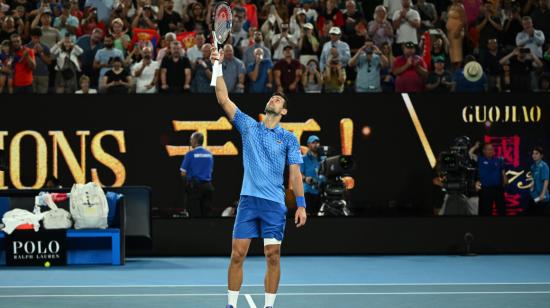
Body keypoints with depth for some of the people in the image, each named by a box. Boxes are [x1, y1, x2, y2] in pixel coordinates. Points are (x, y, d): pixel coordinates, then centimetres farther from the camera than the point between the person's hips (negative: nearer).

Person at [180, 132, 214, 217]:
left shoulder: (190, 154, -7)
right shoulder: (209, 154, 8)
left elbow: (183, 173, -6)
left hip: (194, 186, -4)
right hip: (207, 186, 4)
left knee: (195, 214, -3)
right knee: (207, 213, 4)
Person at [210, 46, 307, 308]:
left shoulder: (289, 139, 7)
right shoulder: (249, 126, 11)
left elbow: (295, 174, 4)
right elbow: (223, 99, 7)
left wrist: (301, 205, -4)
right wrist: (218, 67, 2)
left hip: (274, 203, -1)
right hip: (248, 199, 1)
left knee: (273, 257, -1)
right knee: (237, 254, -2)